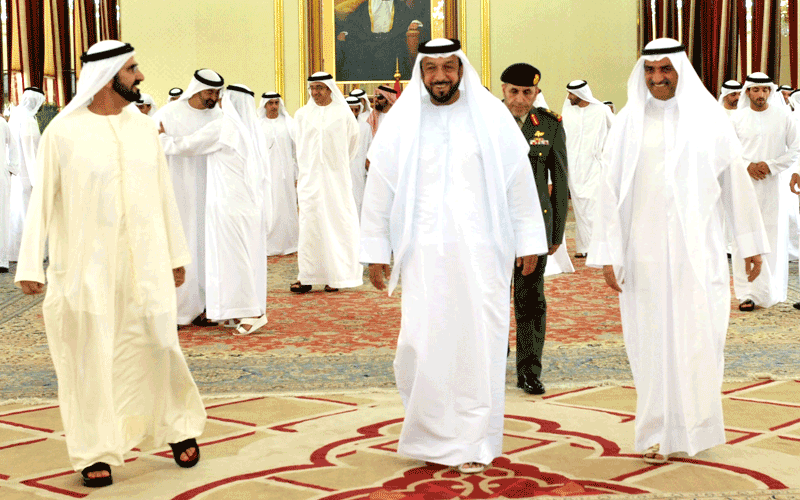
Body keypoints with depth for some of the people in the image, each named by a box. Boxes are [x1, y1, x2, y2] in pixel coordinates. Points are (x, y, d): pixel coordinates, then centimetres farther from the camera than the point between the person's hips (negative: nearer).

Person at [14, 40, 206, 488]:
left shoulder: (144, 127, 6)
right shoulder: (63, 131, -6)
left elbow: (164, 194, 12)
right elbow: (42, 199, -5)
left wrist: (177, 254, 13)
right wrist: (30, 266, -9)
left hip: (144, 261, 3)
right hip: (86, 264, -3)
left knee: (159, 346, 5)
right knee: (90, 356, 4)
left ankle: (178, 426, 29)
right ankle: (96, 451, 18)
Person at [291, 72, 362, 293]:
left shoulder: (343, 114, 1)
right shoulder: (302, 115, 7)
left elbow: (354, 140, 14)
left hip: (336, 177, -1)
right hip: (310, 177, 1)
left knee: (337, 221, -2)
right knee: (309, 223, -4)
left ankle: (336, 275, 5)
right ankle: (307, 276, -2)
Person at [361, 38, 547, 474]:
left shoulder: (492, 119, 3)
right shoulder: (400, 124, 4)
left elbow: (519, 182, 6)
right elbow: (379, 189, 8)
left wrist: (529, 241, 4)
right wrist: (375, 250, 7)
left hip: (482, 251, 0)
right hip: (424, 253, 0)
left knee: (479, 344, 1)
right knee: (422, 344, -4)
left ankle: (473, 441, 14)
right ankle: (429, 433, 18)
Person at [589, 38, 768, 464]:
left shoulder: (710, 118, 2)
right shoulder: (628, 123, 3)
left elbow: (736, 181, 8)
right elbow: (611, 187, 1)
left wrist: (751, 243, 10)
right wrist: (608, 252, -3)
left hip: (697, 248, 0)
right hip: (644, 249, 0)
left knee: (696, 336, 0)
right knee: (651, 340, 2)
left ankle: (695, 427, 17)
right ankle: (657, 434, 12)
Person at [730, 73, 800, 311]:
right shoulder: (737, 118, 4)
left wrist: (770, 165, -10)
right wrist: (747, 166, -11)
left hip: (774, 186, 0)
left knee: (773, 237, 1)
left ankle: (771, 291, 13)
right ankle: (748, 293, -2)